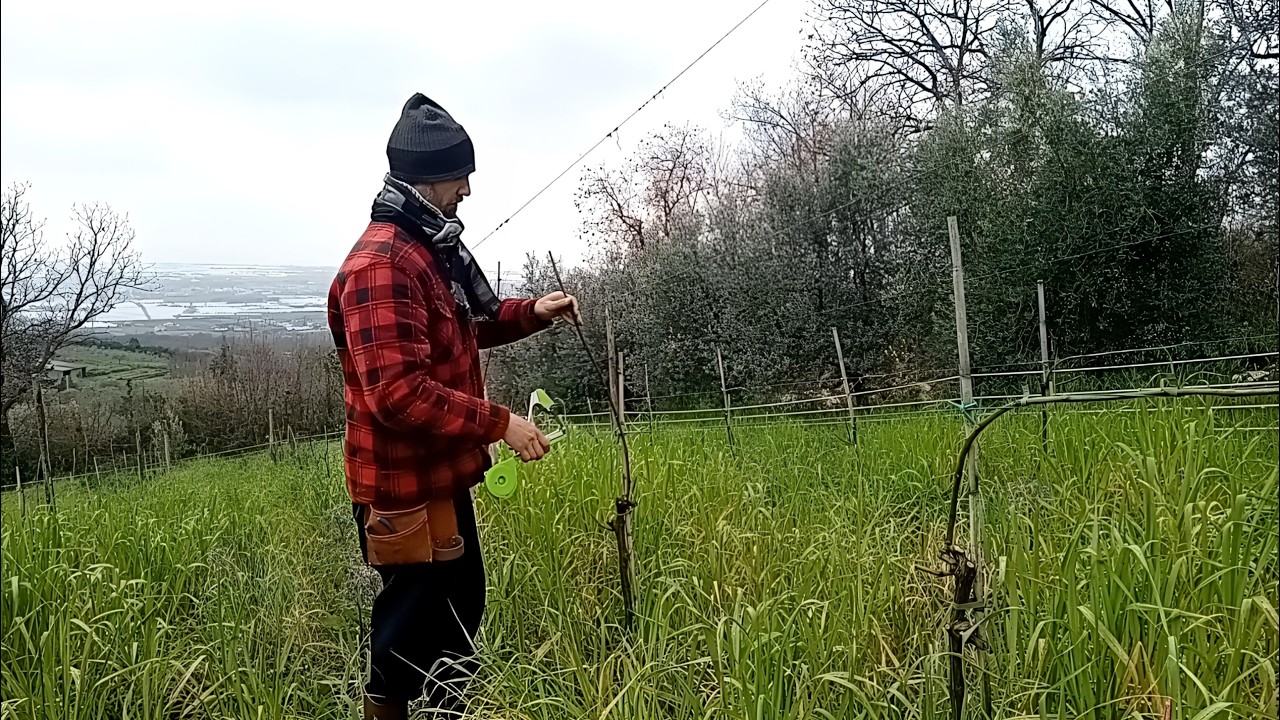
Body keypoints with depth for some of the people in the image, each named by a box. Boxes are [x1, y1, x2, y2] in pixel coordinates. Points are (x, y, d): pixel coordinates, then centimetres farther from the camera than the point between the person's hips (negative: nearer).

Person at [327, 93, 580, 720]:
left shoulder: (432, 249, 10)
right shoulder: (380, 266, -24)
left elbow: (466, 328, 24)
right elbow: (398, 393, -30)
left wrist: (533, 313, 8)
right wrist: (497, 423, -25)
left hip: (442, 478, 11)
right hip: (405, 488, -10)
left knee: (461, 611, 24)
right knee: (414, 637, 4)